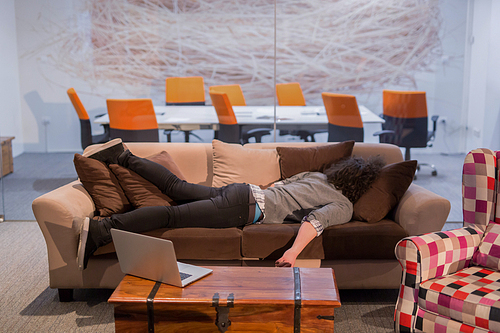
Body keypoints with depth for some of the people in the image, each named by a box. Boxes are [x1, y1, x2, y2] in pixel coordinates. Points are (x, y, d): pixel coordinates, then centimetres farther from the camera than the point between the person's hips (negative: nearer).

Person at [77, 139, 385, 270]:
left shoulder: (317, 175, 21)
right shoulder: (344, 206, -3)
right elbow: (315, 220, -23)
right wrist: (293, 252, -31)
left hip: (248, 191, 8)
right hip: (249, 208, -8)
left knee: (177, 187, 12)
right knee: (173, 215, -17)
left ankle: (122, 156, 11)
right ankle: (101, 230, -24)